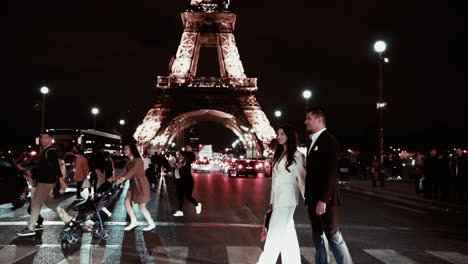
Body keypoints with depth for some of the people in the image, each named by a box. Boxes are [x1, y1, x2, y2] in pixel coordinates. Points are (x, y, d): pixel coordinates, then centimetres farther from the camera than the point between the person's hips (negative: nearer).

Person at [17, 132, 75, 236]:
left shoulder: (51, 151, -15)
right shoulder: (45, 151, 17)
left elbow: (56, 166, -25)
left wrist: (61, 180, -32)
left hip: (46, 182, -11)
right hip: (43, 181, 11)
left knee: (35, 203, -5)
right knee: (49, 202, 15)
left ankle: (30, 228, 3)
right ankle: (68, 220, 19)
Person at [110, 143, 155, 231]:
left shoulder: (138, 160, -17)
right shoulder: (129, 162, 10)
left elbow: (133, 171, -33)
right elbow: (123, 171, 4)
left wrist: (123, 178, -47)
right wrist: (114, 178, -10)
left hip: (141, 185, -9)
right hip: (133, 185, 9)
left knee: (142, 207, -3)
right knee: (126, 202, 3)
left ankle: (152, 224, 11)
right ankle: (133, 221, 14)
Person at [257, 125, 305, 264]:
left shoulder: (296, 156, -3)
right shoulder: (278, 155, 17)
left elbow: (301, 178, -8)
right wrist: (272, 200, 14)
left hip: (287, 198, -7)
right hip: (277, 197, 7)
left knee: (276, 231, -9)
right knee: (287, 232, 10)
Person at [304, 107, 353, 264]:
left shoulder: (328, 140, -11)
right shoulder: (313, 142, 16)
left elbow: (330, 172, -19)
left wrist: (323, 199, -23)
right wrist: (309, 198, 14)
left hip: (324, 199, -9)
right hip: (313, 199, 9)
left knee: (333, 236, -5)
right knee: (318, 236, 11)